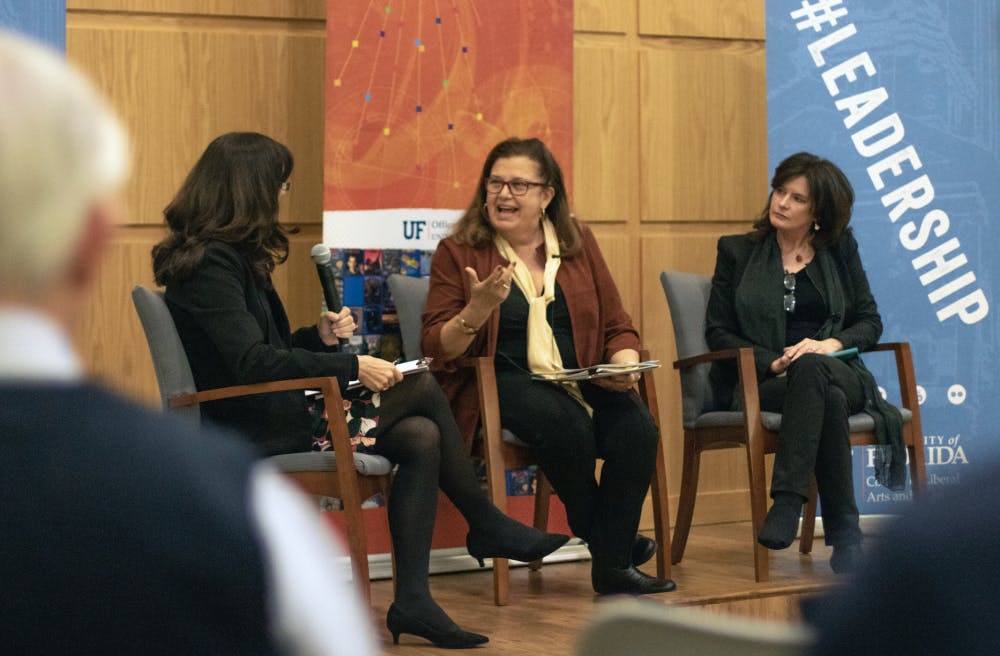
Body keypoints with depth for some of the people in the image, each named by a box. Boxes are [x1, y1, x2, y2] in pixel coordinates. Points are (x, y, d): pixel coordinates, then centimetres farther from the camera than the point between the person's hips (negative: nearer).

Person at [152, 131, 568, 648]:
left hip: (273, 411, 10)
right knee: (424, 389, -10)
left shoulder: (229, 256, 16)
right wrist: (351, 366, -23)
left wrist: (320, 338, 1)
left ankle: (411, 601, -5)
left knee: (421, 438, -7)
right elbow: (252, 362, -25)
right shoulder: (209, 264, -16)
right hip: (253, 429, -10)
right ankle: (488, 528, 10)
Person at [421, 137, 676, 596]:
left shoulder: (577, 241, 13)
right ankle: (600, 537, -7)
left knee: (637, 430, -27)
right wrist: (478, 309, -20)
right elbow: (437, 351, -2)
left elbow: (617, 326, 16)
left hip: (583, 381, 3)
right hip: (502, 382, -3)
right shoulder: (459, 252, 3)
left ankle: (613, 564, -12)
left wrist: (623, 366, -6)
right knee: (568, 425, -34)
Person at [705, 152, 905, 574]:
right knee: (829, 400, -37)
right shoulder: (737, 252, 12)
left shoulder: (840, 250, 17)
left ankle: (787, 503, -47)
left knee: (810, 368, -39)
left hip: (836, 374, 1)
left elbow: (870, 321, 13)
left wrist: (830, 344, -10)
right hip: (761, 384, -1)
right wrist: (773, 363, -12)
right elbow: (717, 331, 5)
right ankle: (845, 533, -38)